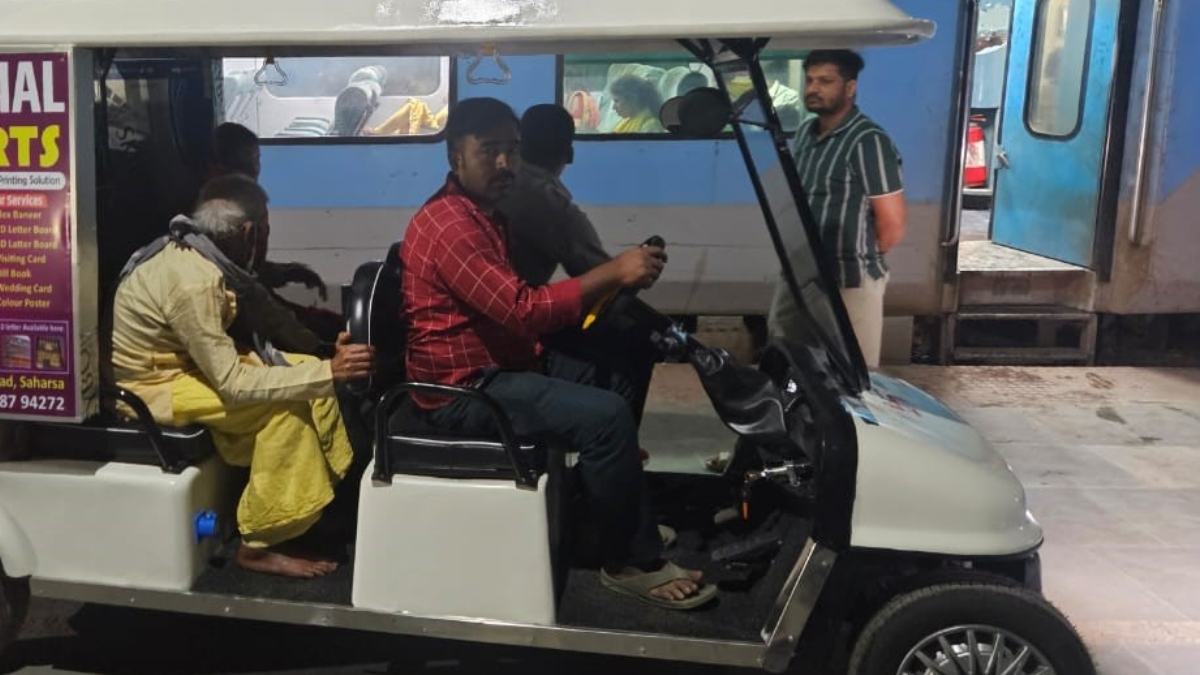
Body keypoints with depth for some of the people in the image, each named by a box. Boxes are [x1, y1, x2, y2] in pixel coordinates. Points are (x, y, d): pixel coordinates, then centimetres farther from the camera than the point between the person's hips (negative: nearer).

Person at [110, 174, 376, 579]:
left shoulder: (187, 250, -2)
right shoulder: (193, 281, -30)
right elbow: (232, 384, -29)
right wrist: (327, 373, -31)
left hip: (186, 361, 9)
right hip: (153, 385, -9)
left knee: (304, 371, -1)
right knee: (288, 404, -21)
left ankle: (325, 500, 5)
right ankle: (261, 545, -11)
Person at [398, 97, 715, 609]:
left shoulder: (482, 213, 14)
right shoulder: (449, 224, -20)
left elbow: (517, 304, 16)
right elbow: (523, 311, -28)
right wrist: (613, 273, -26)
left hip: (500, 362, 11)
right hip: (463, 389, -11)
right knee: (606, 415, -23)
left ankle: (626, 512, 19)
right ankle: (632, 562, -7)